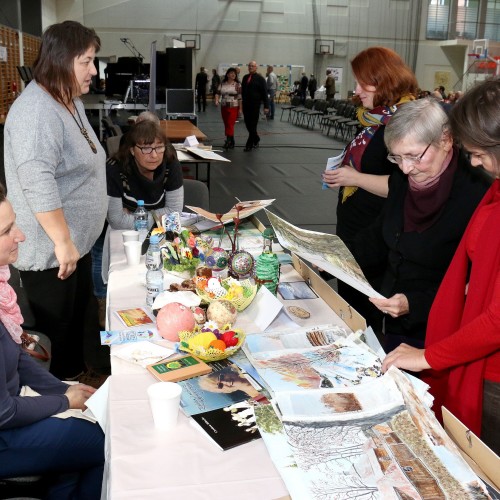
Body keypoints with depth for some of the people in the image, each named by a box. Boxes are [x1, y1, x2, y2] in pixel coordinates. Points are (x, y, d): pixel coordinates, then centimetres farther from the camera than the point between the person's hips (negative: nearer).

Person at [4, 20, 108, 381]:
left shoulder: (71, 101, 10)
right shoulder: (37, 112, -23)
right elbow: (38, 186, -30)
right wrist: (63, 242, -26)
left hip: (78, 241, 9)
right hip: (50, 250, -9)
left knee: (84, 314, 22)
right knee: (57, 331, 8)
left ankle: (97, 368, 41)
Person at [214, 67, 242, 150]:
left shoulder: (237, 84, -2)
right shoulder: (222, 84, 8)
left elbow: (240, 97, -4)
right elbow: (218, 93, 9)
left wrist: (240, 108, -8)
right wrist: (217, 101, -10)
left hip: (233, 107, -5)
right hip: (224, 107, 5)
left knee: (230, 124, -13)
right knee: (226, 124, 8)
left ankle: (228, 141, -15)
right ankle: (231, 141, 18)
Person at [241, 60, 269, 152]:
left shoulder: (260, 78, -3)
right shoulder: (245, 77, 12)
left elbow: (264, 93, -5)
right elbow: (243, 90, 16)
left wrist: (266, 106, -10)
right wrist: (242, 102, 10)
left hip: (255, 105, -5)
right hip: (246, 104, 5)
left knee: (253, 124, -3)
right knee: (248, 124, 9)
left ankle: (249, 144, 1)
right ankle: (256, 139, 29)